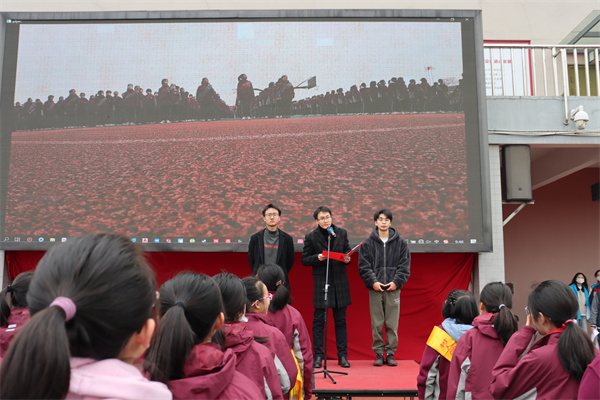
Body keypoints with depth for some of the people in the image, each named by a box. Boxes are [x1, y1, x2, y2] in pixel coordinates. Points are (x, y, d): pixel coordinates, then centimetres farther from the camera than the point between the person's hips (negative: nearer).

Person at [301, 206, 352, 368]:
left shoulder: (341, 233, 7)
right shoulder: (311, 237, -1)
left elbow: (347, 251, 16)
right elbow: (304, 260, 1)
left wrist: (347, 259, -6)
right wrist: (318, 258, -16)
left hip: (340, 281, 2)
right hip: (320, 281, -2)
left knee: (341, 321, 7)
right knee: (318, 320, 2)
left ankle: (342, 355, 17)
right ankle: (318, 355, 13)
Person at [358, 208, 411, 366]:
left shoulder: (401, 243, 7)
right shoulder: (368, 243, 5)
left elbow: (405, 266, 5)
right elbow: (363, 266, 3)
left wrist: (396, 282, -7)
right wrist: (372, 281, -9)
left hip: (393, 288, 0)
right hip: (375, 289, 0)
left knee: (392, 324, 2)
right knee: (376, 324, 2)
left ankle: (390, 353, 14)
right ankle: (378, 353, 13)